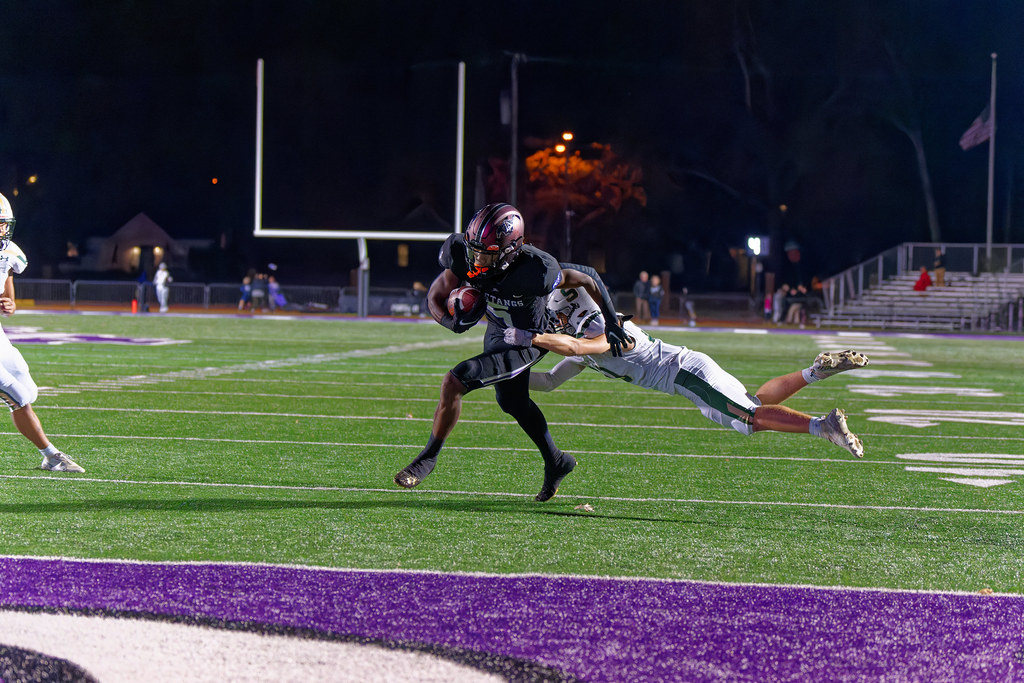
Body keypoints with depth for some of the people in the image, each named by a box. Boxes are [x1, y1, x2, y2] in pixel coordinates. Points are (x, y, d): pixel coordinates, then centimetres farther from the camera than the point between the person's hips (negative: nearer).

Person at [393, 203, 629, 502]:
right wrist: (452, 320, -37)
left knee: (453, 383, -18)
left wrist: (611, 323, -13)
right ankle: (556, 462, 48)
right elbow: (434, 298, -14)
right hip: (498, 330, 7)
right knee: (512, 401, 26)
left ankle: (428, 457, 2)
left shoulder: (534, 272, -39)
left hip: (525, 342, -7)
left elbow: (587, 279, -24)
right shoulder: (464, 256, -25)